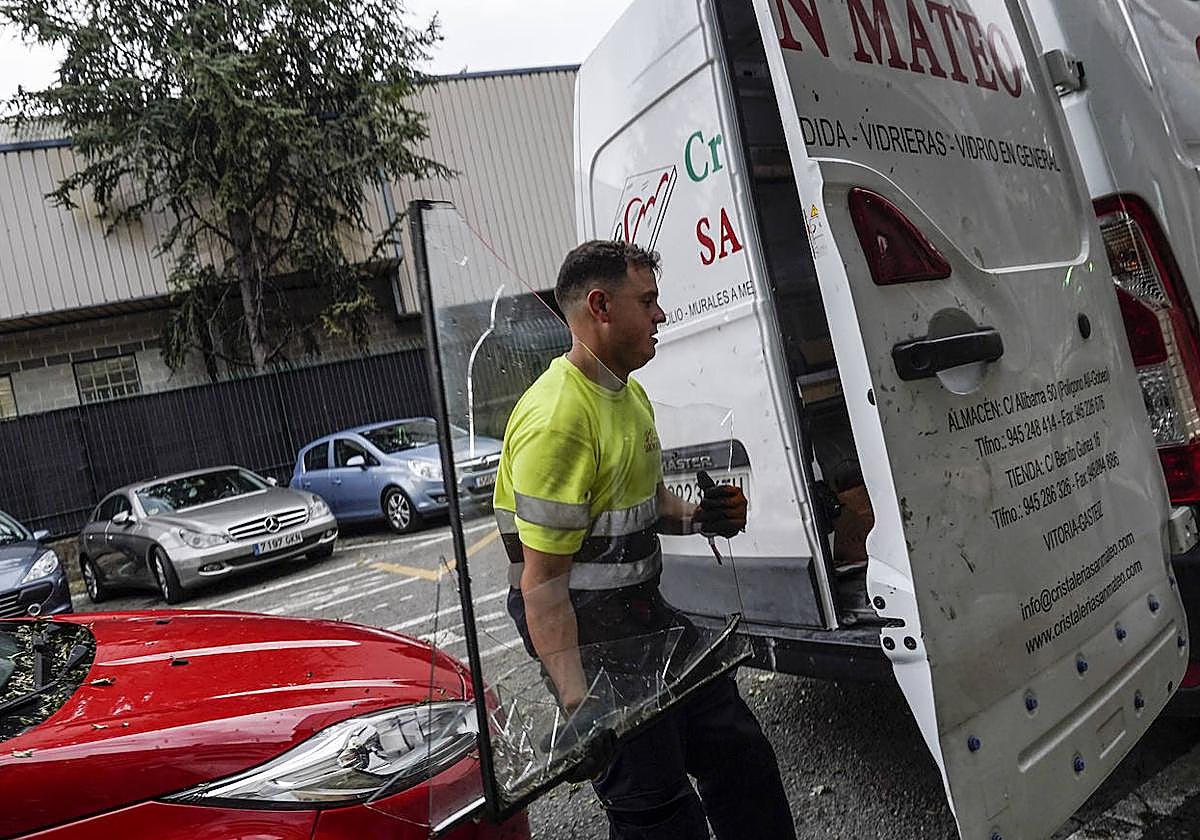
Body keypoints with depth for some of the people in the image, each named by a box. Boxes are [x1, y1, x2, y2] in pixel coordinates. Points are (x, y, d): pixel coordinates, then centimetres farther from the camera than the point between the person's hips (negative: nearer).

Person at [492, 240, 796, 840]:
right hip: (590, 637, -9)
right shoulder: (557, 420, -24)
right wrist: (577, 703, -27)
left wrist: (696, 516, 2)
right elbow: (542, 582, -25)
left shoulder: (631, 394, 8)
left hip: (647, 612, 10)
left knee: (739, 753, 18)